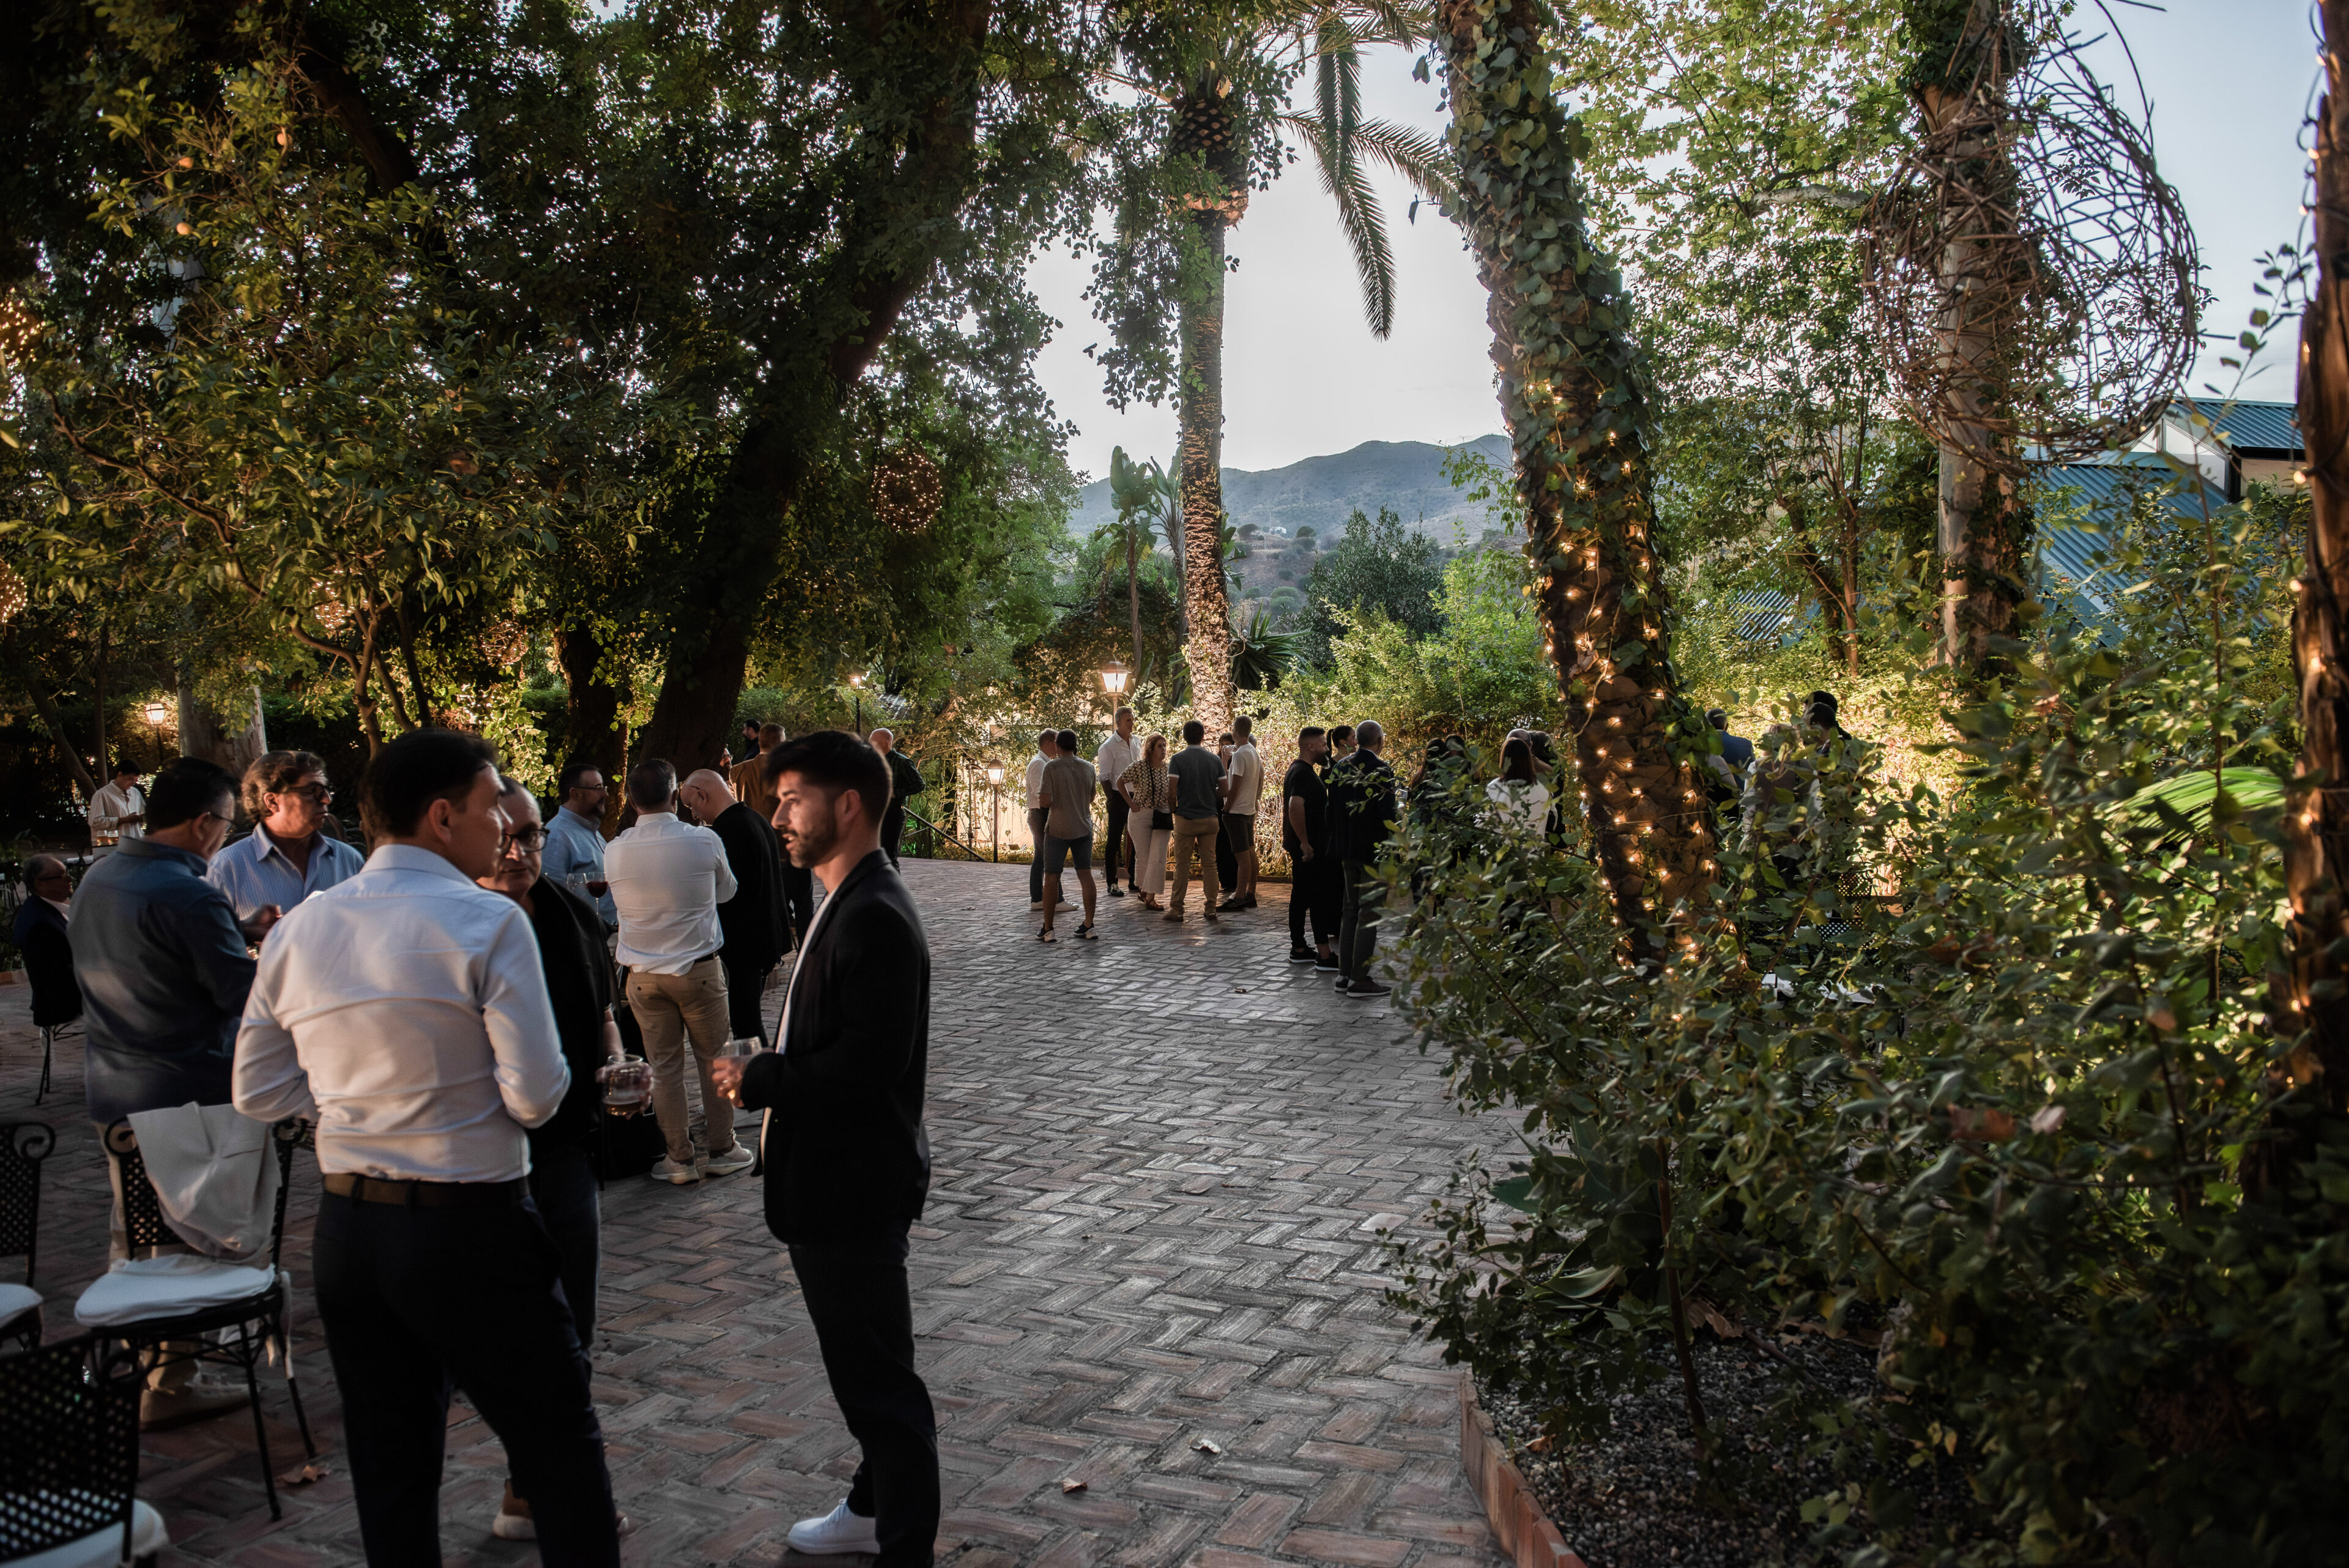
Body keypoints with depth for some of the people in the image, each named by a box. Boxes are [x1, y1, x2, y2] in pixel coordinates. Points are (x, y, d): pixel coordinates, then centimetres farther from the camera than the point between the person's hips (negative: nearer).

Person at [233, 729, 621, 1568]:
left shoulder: (298, 929, 4)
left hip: (347, 1233, 7)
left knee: (389, 1466, 18)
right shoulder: (488, 922, -15)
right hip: (472, 1230, -6)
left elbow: (259, 1091, 9)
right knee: (562, 1450, 7)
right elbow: (536, 1095, -18)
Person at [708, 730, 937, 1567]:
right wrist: (768, 1075, 4)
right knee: (861, 1364, 24)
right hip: (832, 1183, 11)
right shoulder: (846, 904, 10)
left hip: (857, 1190, -11)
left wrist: (760, 1080, -17)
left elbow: (868, 1061, -28)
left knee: (878, 1376, 2)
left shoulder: (875, 918, -22)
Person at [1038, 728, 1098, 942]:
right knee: (1085, 874, 5)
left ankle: (1047, 929, 5)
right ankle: (1089, 926, 2)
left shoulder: (1052, 767, -11)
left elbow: (1045, 800, -15)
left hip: (1058, 829, -4)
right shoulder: (1088, 767, 3)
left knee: (1051, 877, 3)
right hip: (1083, 827, 4)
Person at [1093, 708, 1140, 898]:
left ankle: (1133, 880, 21)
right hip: (1118, 797, -6)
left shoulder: (1136, 742, 10)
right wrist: (1111, 801, -16)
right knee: (1115, 841, -1)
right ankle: (1112, 884, 3)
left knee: (1135, 839, 11)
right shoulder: (1108, 747, -9)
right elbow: (1105, 777, -11)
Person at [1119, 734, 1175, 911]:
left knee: (1158, 857, -7)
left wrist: (1174, 817, 8)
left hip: (1162, 817, 3)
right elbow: (1120, 782, 0)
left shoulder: (1167, 769, 4)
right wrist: (1131, 803, -4)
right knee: (1143, 856, 5)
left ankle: (1150, 896, -6)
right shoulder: (1140, 766, -8)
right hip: (1141, 816, -3)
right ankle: (1143, 889, 29)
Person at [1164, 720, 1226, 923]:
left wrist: (1174, 808, 6)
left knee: (1182, 865, 4)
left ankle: (1177, 909, 7)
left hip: (1186, 818, -3)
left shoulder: (1178, 759, -6)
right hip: (1210, 819, 3)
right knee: (1209, 864, 7)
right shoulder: (1214, 759, 4)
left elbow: (1172, 790, -13)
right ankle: (1211, 910, 7)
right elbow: (1223, 791, 5)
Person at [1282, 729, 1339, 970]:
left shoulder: (1297, 770, 16)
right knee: (1320, 898, -8)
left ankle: (1298, 949, 19)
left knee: (1301, 896, 13)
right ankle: (1324, 956, -8)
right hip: (1310, 847, -10)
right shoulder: (1304, 773, -18)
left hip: (1303, 847, 10)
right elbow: (1295, 807, -30)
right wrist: (1305, 843, -26)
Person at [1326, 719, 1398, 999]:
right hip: (1374, 850, -7)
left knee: (1351, 909, 16)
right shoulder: (1381, 770, -14)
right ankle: (1360, 980, 0)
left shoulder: (1339, 768, 6)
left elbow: (1332, 809, 11)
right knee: (1369, 914, -1)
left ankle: (1344, 975, 18)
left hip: (1347, 849, 7)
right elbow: (1388, 816, -17)